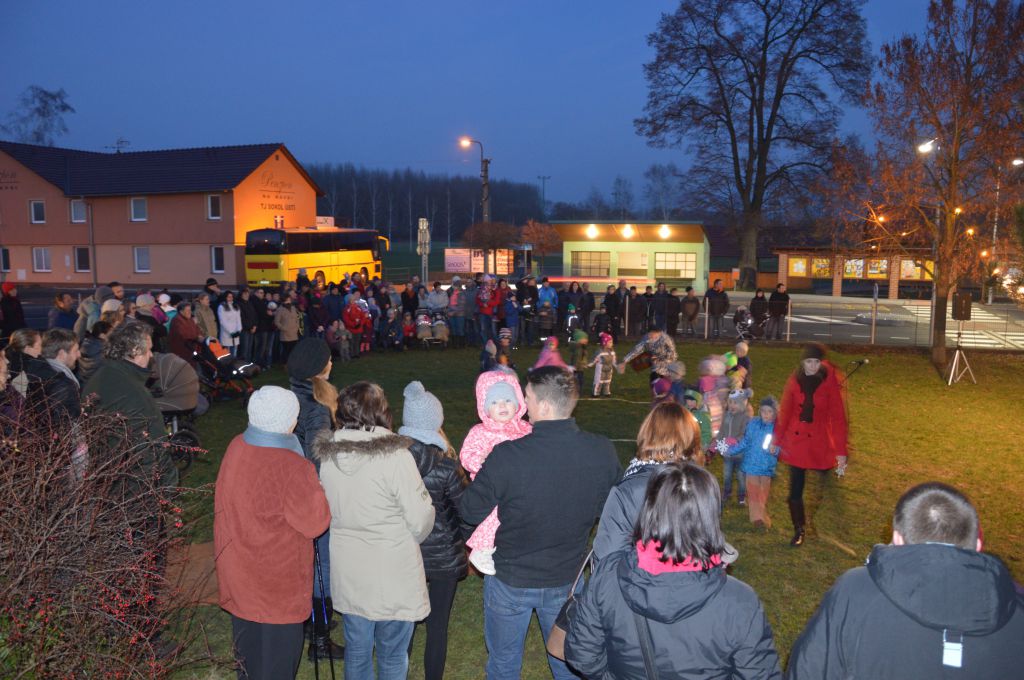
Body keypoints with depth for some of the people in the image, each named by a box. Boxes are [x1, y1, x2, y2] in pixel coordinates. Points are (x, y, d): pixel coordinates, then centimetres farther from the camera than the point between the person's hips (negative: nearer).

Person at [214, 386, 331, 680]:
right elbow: (314, 523, -18)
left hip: (238, 573, 7)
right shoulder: (292, 468, -28)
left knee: (248, 646, 25)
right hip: (276, 581, -7)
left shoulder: (236, 447, -7)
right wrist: (314, 488, -4)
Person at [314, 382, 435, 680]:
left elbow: (326, 511, 5)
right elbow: (420, 520, -16)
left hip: (347, 573, 5)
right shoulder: (395, 456, -21)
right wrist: (410, 539, 5)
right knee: (392, 656, 13)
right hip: (393, 574, -5)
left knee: (356, 650, 21)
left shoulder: (328, 455, -4)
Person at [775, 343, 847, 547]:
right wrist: (777, 440, 5)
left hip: (820, 444, -2)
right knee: (795, 490, 5)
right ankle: (799, 531, 22)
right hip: (795, 441, 2)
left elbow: (838, 417, -10)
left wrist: (841, 452, -14)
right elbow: (784, 412, 4)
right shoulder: (794, 381, -2)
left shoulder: (829, 382, -9)